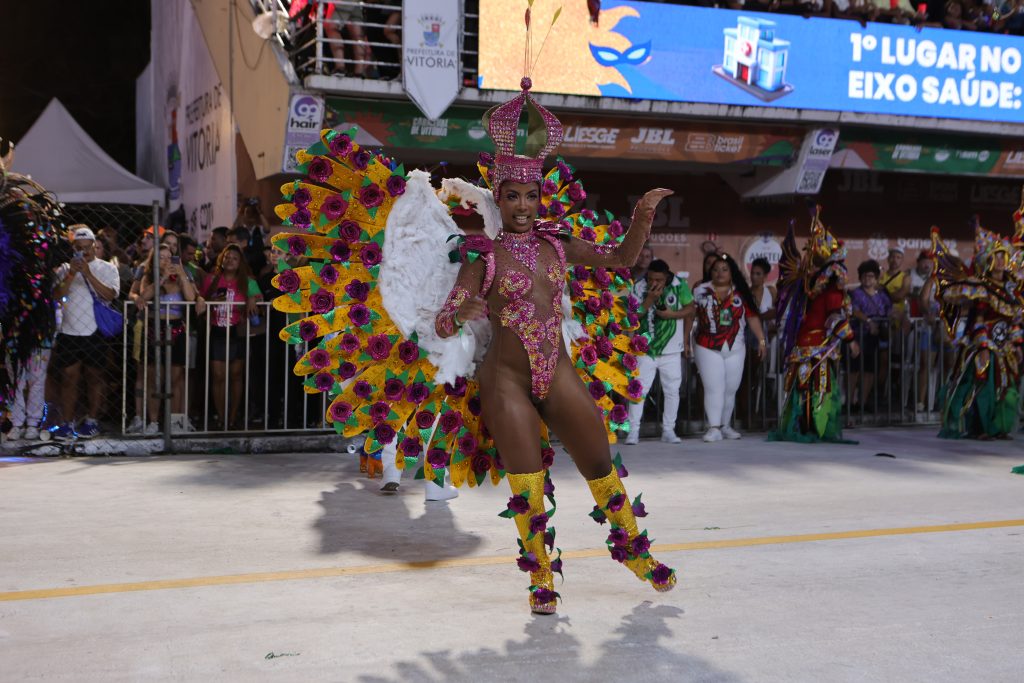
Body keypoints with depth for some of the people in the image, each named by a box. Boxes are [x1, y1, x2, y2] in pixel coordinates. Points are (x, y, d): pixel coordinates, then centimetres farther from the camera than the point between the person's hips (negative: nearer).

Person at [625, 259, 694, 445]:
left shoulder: (679, 285, -5)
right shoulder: (639, 288, -6)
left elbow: (690, 308, 1)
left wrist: (672, 314, -15)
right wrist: (650, 299, -22)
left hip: (671, 350, 2)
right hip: (646, 350, -1)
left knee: (672, 390, 6)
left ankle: (668, 430, 16)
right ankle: (633, 431, -3)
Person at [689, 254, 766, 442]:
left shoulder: (741, 293, 4)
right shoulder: (701, 291, -1)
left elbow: (752, 316, 4)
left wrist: (761, 340, -2)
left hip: (735, 349, 3)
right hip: (708, 348, -3)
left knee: (730, 390, 10)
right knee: (714, 388, -9)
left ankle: (725, 426, 23)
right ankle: (714, 428, -10)